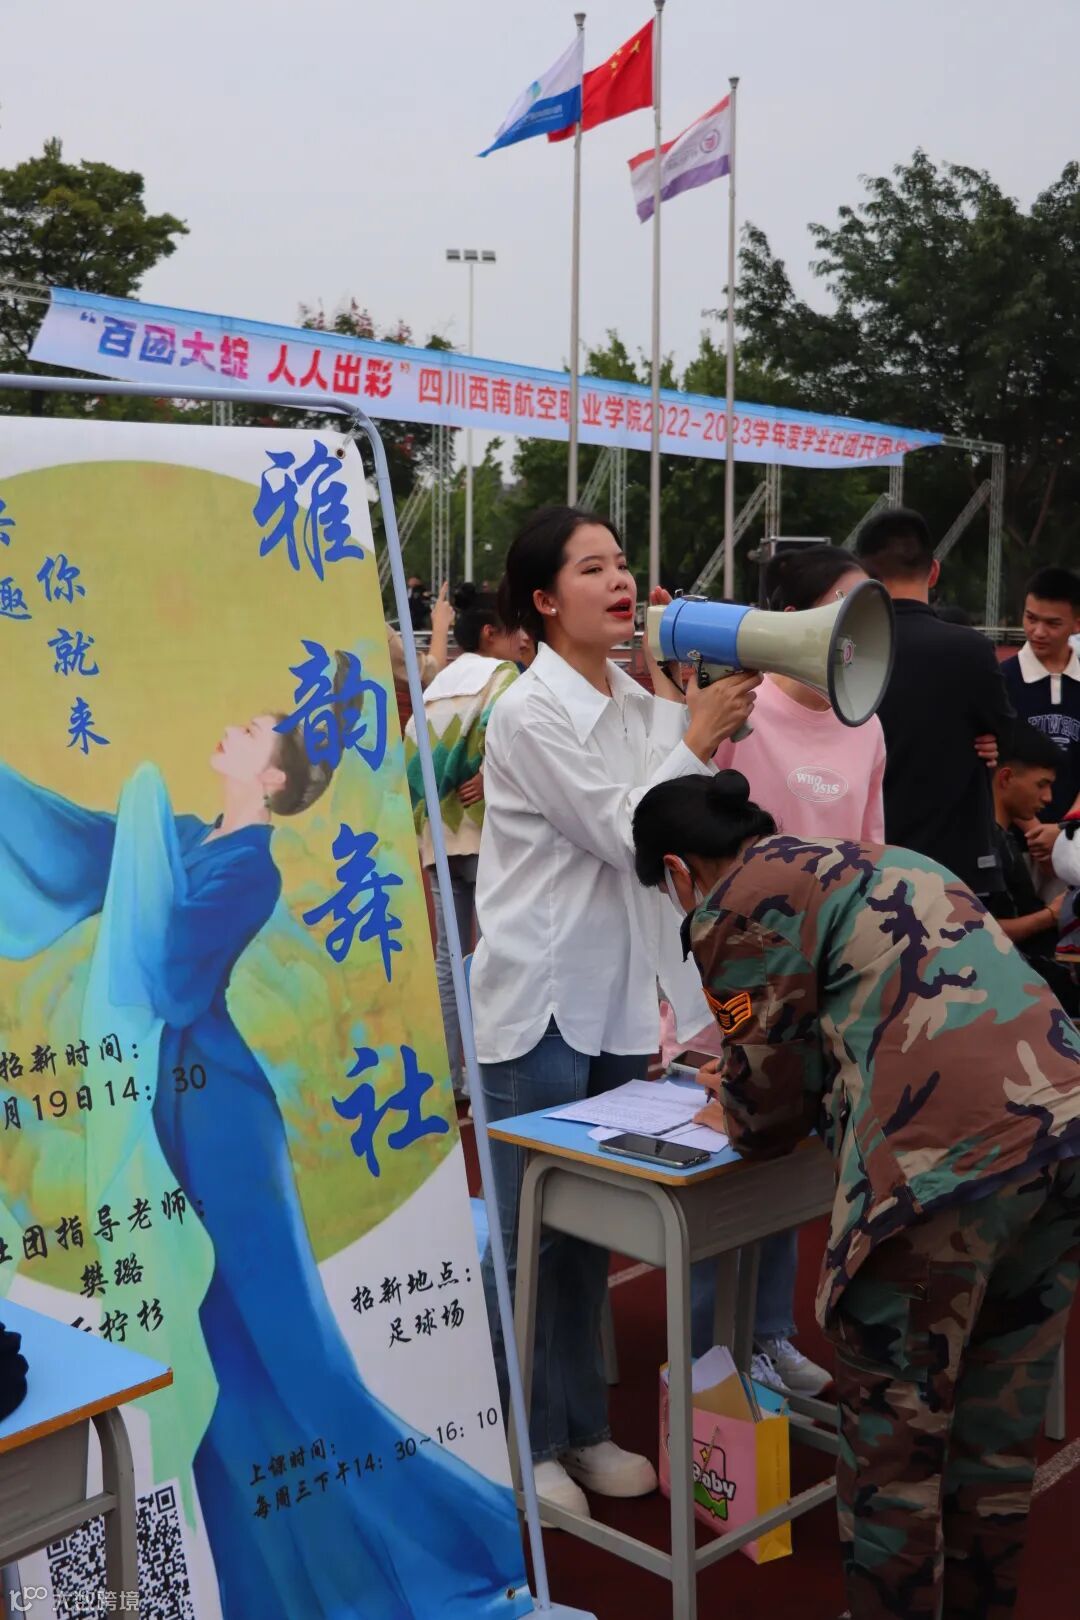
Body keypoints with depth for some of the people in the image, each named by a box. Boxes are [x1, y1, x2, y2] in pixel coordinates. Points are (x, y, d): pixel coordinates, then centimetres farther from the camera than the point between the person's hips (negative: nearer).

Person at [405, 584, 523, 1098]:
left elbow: (413, 751, 12)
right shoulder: (501, 675, -5)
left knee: (447, 956, 9)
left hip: (438, 832, 7)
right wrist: (491, 777, -13)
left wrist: (432, 801, 10)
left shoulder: (439, 684, 18)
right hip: (484, 829, -7)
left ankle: (447, 1074, 13)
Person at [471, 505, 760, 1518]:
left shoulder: (641, 701, 6)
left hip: (619, 1001, 7)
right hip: (540, 1004, -7)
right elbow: (621, 836, -16)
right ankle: (525, 1444, 20)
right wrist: (697, 733, -12)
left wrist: (696, 719, -2)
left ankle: (579, 1427, 31)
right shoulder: (529, 713, -14)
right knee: (530, 1232, 5)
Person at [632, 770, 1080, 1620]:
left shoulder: (742, 902, 5)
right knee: (999, 1426, 22)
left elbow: (774, 1088, 8)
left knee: (895, 1433, 10)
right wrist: (757, 1096, 47)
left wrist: (737, 1124, 30)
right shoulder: (885, 865, 29)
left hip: (948, 1157, -8)